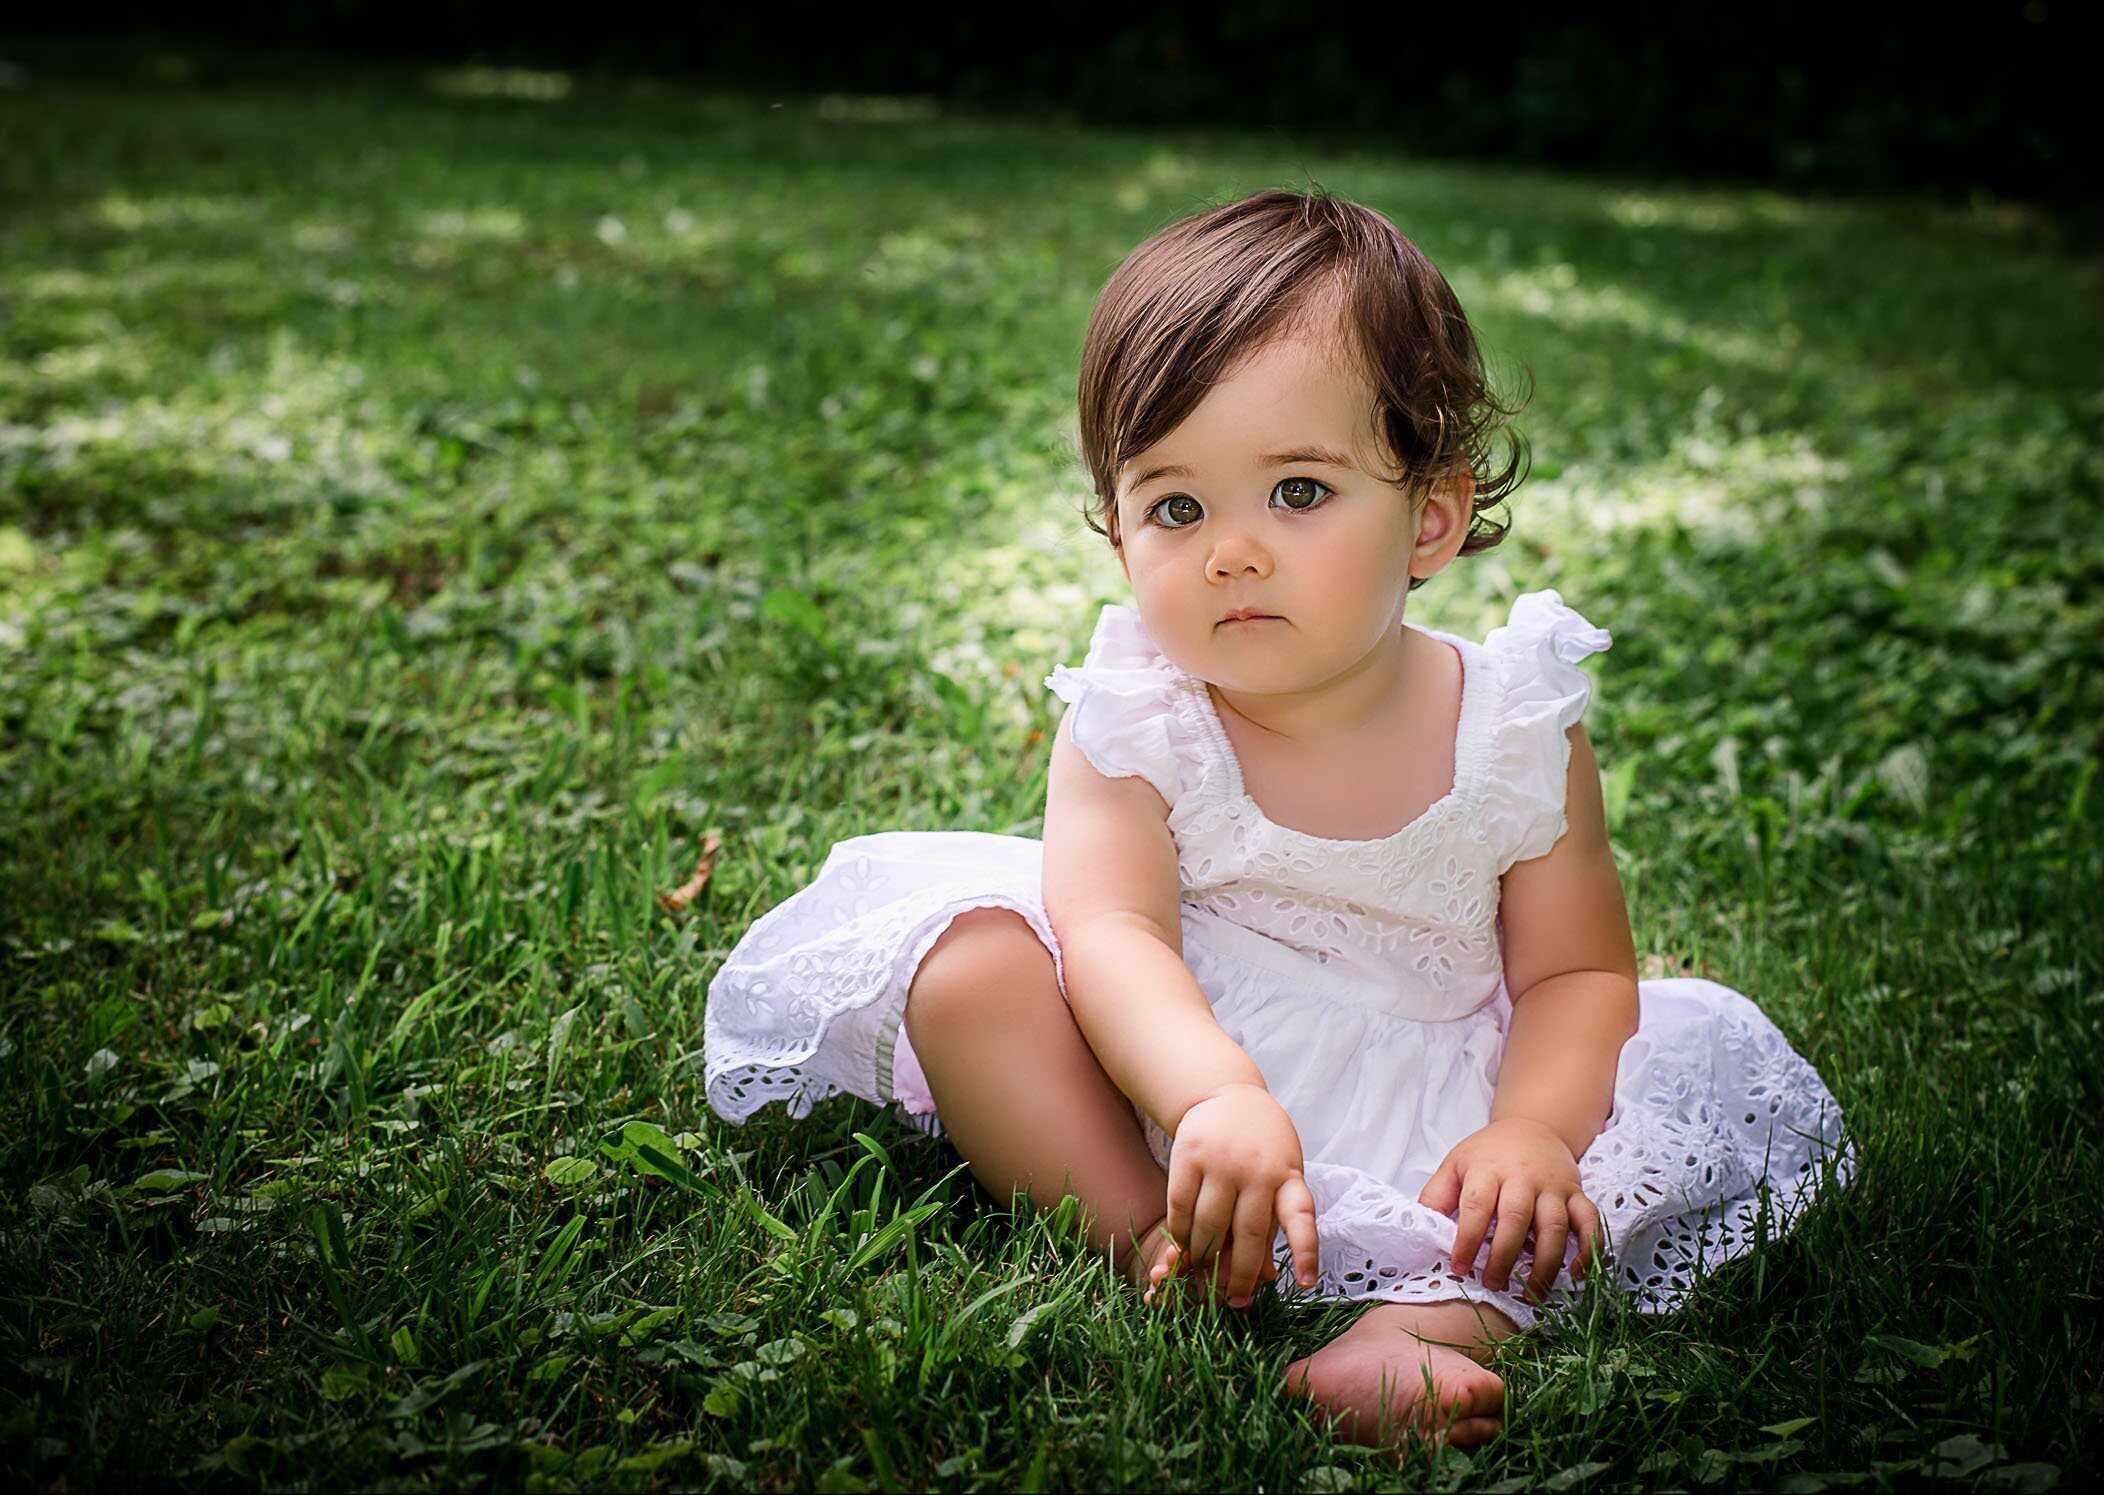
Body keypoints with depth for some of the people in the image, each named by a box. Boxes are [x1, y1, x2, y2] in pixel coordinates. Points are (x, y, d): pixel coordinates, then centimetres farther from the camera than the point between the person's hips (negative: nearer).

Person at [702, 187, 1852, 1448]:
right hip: (1157, 1094, -1)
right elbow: (1113, 935, -25)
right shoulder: (1133, 721, -11)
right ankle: (1146, 1255, -25)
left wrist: (1533, 1130, -25)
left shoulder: (1517, 728, -7)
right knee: (962, 951, -21)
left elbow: (1576, 971, -5)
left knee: (1706, 1056, -18)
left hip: (1423, 1127, 2)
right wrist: (1218, 1097, -44)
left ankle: (1422, 1323, -36)